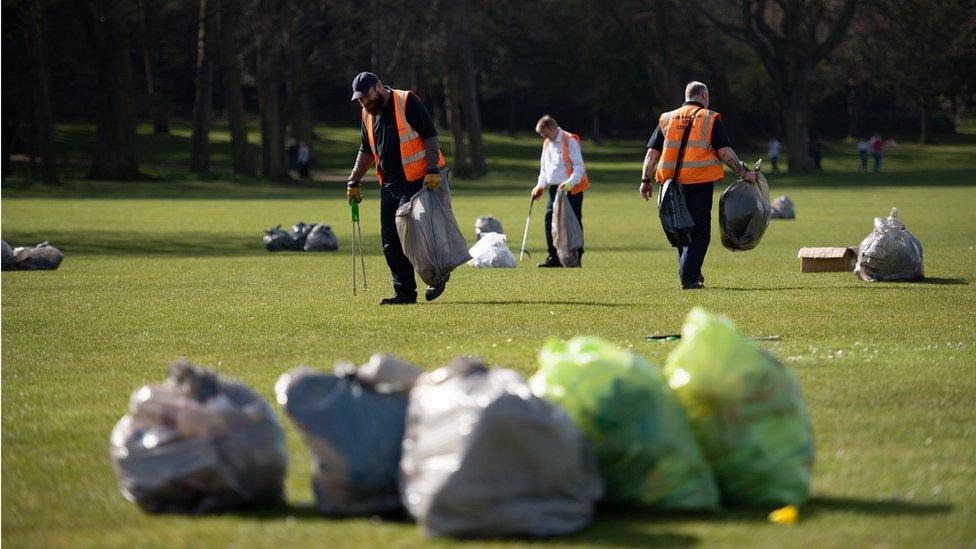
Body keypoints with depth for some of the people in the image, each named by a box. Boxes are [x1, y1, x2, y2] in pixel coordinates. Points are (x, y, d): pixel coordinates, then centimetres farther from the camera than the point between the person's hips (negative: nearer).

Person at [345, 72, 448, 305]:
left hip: (417, 181, -8)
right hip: (389, 185, 8)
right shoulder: (368, 115, 14)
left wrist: (433, 170, -21)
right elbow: (366, 152, 25)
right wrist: (353, 182, 17)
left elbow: (430, 136, -12)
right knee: (390, 241, 3)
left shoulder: (408, 102, -9)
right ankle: (405, 292, 8)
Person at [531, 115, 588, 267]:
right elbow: (544, 168, 22)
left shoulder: (570, 141, -11)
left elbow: (579, 166, -15)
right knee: (550, 220, -1)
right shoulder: (547, 144, 14)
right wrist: (540, 186, 9)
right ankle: (554, 257, 3)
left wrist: (570, 182, -29)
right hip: (554, 188, 7)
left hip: (571, 189, -7)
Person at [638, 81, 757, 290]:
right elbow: (725, 152, -6)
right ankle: (689, 278, -9)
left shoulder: (666, 119, 12)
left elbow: (652, 153, 8)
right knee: (700, 232, 0)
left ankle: (688, 273, 21)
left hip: (672, 183, 4)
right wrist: (744, 173, -1)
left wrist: (645, 181, 9)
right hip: (700, 183, -4)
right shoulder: (710, 118, 2)